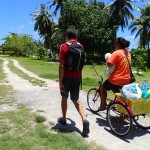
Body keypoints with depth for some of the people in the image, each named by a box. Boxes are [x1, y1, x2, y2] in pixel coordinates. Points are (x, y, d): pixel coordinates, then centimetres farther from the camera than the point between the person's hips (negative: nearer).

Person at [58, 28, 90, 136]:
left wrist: (60, 81, -14)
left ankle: (64, 119, 30)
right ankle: (84, 120, -6)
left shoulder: (64, 47, -11)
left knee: (64, 98, 16)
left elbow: (62, 66, -16)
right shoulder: (81, 47, 4)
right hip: (77, 77, 4)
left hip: (67, 77, -3)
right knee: (76, 100, 11)